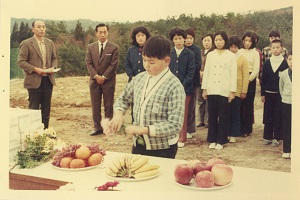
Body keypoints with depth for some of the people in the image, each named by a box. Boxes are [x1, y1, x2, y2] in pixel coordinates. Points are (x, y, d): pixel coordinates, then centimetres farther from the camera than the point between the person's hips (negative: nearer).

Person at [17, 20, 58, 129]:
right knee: (34, 109, 1)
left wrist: (53, 67, -3)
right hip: (34, 81, -5)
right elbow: (21, 62, -8)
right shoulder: (26, 43, -5)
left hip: (48, 80, 5)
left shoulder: (50, 43, 11)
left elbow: (54, 58, 18)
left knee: (46, 109, 11)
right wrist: (35, 69, -19)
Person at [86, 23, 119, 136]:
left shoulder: (114, 47, -2)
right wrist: (96, 76, -11)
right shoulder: (91, 47, 8)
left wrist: (103, 77, -12)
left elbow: (114, 64, -7)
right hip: (94, 80, 3)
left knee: (108, 106, 3)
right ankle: (97, 128, 12)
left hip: (108, 81, -3)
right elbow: (88, 63, 2)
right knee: (95, 106, 5)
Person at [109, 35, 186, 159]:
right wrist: (118, 113, -6)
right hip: (138, 145, 5)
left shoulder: (175, 87, -18)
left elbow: (175, 125, -21)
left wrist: (143, 129, -22)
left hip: (162, 150, -5)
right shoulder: (139, 78, 0)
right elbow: (123, 99, 15)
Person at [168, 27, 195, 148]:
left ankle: (182, 139, 14)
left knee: (183, 115, 4)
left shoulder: (190, 54, 0)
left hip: (185, 89, -1)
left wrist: (182, 86, -12)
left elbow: (190, 73, -4)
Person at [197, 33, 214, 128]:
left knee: (208, 101, -3)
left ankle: (208, 121, 6)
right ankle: (201, 120, 18)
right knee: (201, 100, 9)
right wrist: (199, 72, 0)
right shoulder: (200, 52, 13)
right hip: (200, 79, 5)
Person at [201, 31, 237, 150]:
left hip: (224, 91, -2)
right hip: (211, 90, 2)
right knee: (212, 116, 6)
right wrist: (204, 89, 5)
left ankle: (220, 141, 11)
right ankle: (212, 140, 15)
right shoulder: (210, 55, 10)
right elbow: (206, 72, 9)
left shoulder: (231, 56, 2)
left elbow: (233, 74, 0)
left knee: (223, 116, 1)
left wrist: (232, 91, -5)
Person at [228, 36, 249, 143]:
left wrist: (244, 91, -4)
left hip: (237, 91, -1)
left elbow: (246, 76, 1)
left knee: (235, 113, 3)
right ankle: (226, 133, 15)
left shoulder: (243, 59, 2)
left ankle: (234, 135, 11)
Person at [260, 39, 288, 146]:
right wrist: (262, 94, 4)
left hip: (280, 94, -2)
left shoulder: (285, 63, -2)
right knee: (268, 116, 6)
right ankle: (267, 137, 15)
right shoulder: (266, 63, 6)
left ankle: (277, 138, 12)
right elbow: (263, 79, 7)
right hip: (268, 94, 2)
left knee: (278, 117, 2)